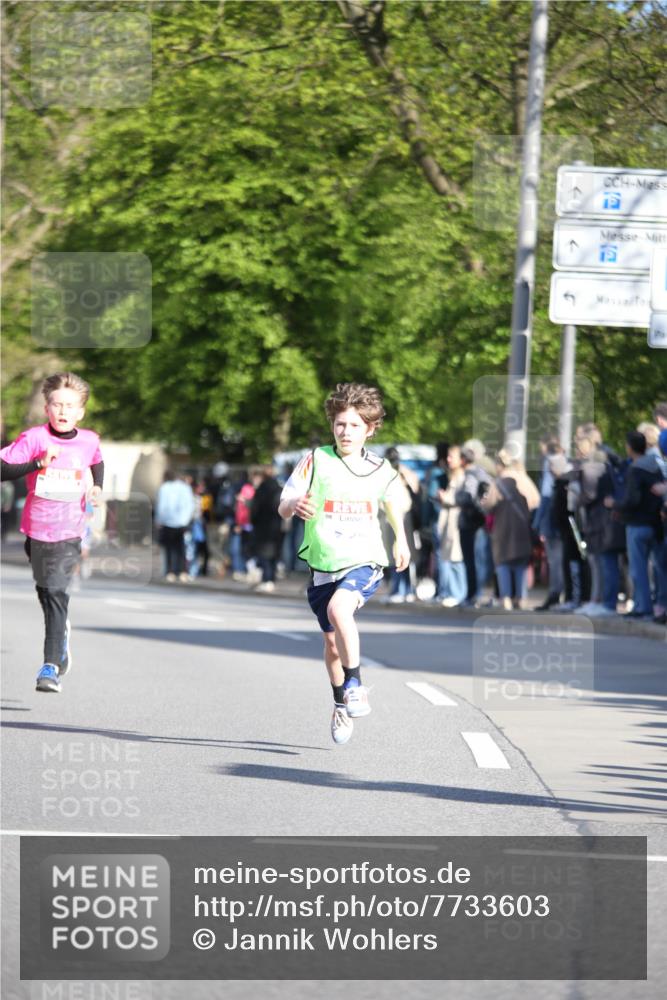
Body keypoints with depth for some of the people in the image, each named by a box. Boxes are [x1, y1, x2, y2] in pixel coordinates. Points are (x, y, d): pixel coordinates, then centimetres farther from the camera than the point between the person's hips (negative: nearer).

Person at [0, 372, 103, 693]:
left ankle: (51, 667, -16)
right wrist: (37, 464, -27)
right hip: (37, 529, 1)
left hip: (69, 532, -1)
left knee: (56, 595, -13)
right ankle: (62, 633, 46)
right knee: (45, 594, 16)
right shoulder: (34, 438, -10)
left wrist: (97, 488, 8)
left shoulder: (89, 441, 0)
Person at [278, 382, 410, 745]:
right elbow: (284, 507, -11)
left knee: (338, 608, -32)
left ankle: (355, 684, -20)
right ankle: (341, 705, 36)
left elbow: (390, 498, 23)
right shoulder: (316, 461, -6)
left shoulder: (379, 469, 0)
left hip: (364, 561, -2)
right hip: (324, 565, 2)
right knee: (332, 643, 12)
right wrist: (297, 505, -33)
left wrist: (401, 539, 28)